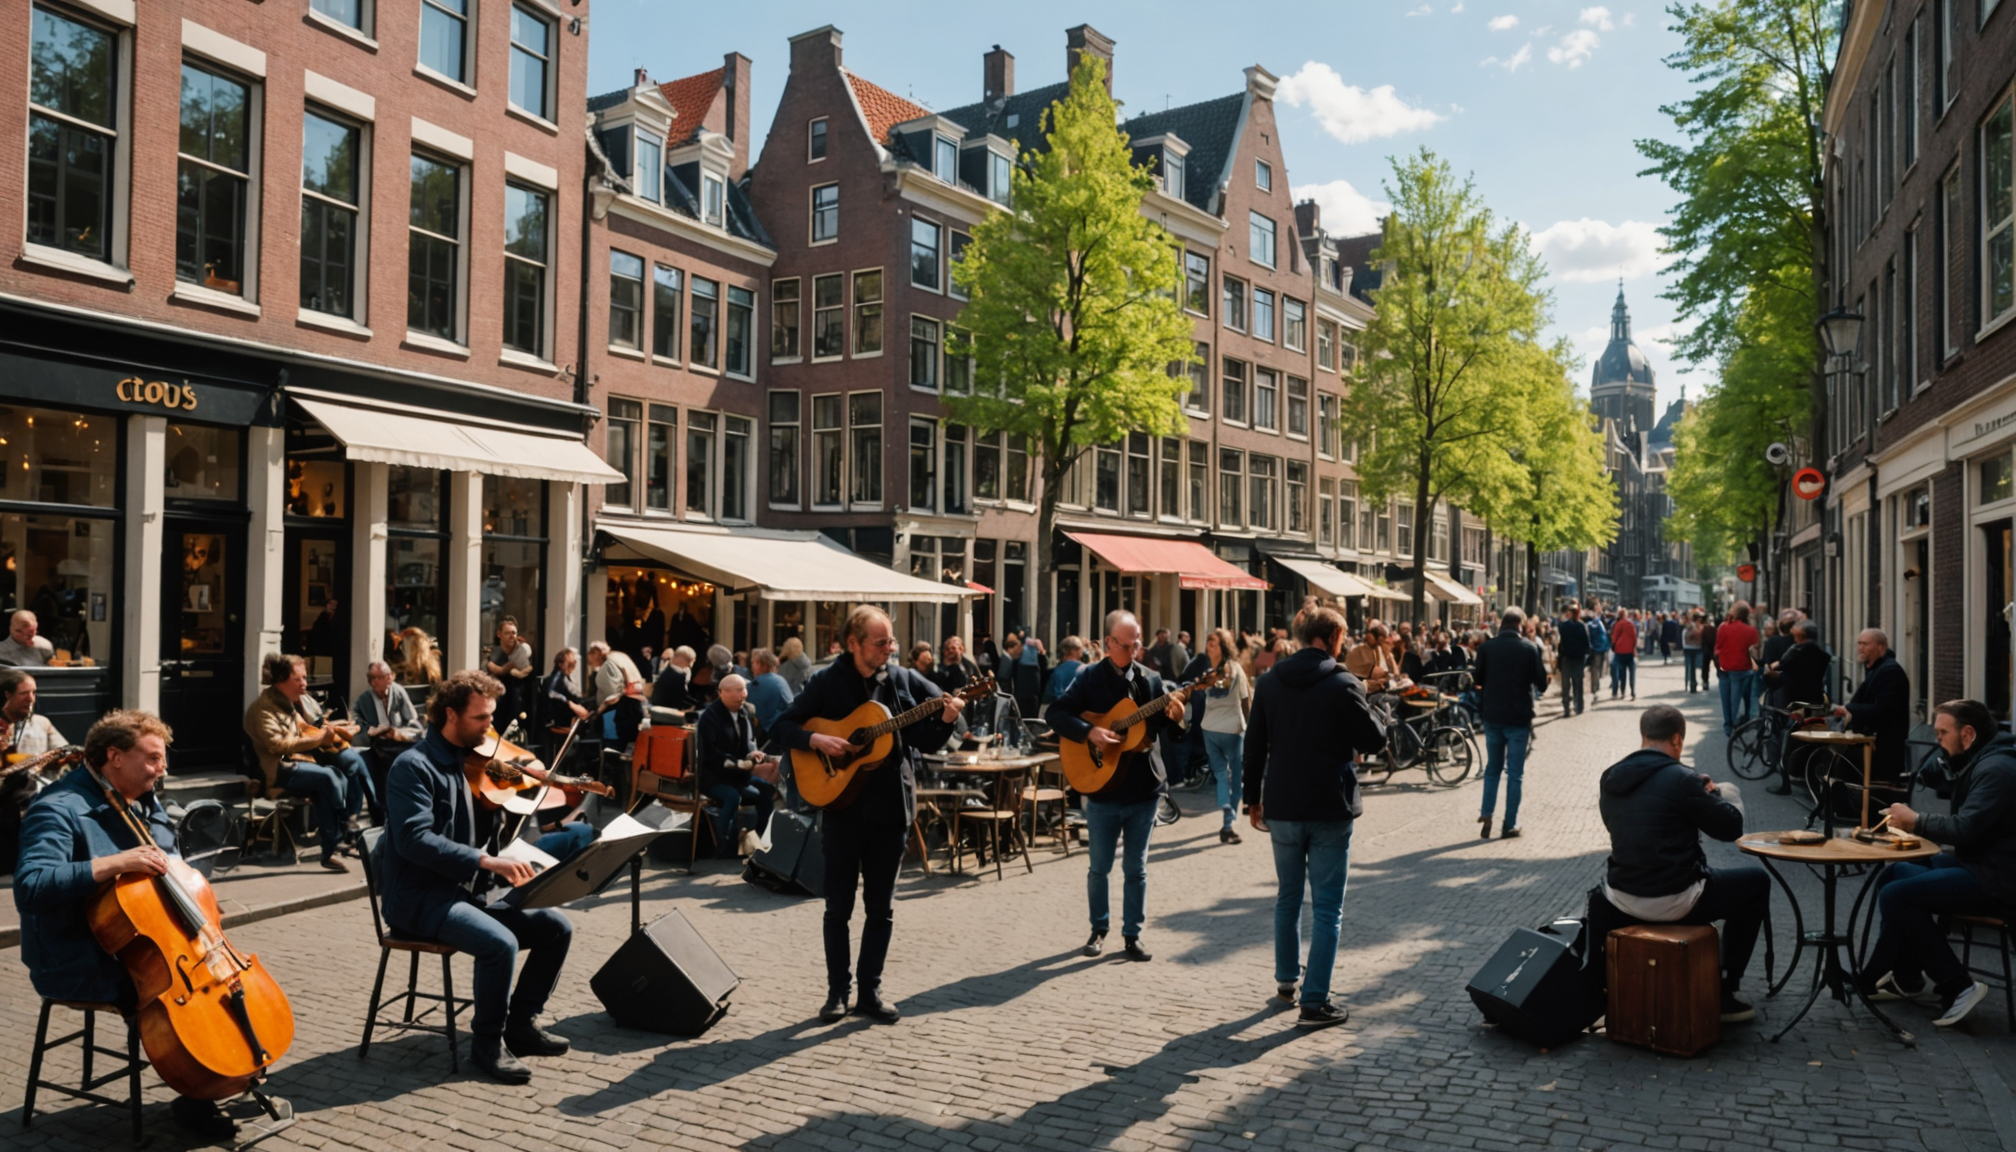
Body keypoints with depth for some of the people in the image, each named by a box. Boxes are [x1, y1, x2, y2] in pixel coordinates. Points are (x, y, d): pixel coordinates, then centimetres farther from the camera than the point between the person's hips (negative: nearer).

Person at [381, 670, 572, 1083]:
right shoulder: (413, 766, -13)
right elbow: (415, 839, -26)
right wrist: (486, 861, -34)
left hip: (468, 890, 8)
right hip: (420, 897, -8)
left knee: (555, 926, -4)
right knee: (500, 942, -30)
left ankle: (521, 1021, 12)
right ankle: (487, 1042, -8)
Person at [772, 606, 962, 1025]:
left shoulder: (903, 680, 1)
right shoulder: (826, 682, -4)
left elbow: (927, 741, 5)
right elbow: (781, 727, -1)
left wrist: (947, 720, -15)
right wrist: (815, 740, -18)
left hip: (891, 806, 2)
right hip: (842, 805, -1)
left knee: (881, 908, 9)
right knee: (838, 906, 7)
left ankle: (870, 991, 20)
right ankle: (838, 992, 19)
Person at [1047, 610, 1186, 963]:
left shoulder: (1150, 680, 5)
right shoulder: (1089, 678, -3)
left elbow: (1162, 730, 6)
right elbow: (1054, 714, -9)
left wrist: (1174, 718, -16)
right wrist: (1089, 732, -22)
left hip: (1143, 788, 2)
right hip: (1102, 787, -2)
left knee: (1136, 867, 9)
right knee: (1099, 866, 9)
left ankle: (1132, 934, 20)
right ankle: (1099, 928, 27)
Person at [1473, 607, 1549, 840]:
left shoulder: (1486, 648, -4)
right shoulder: (1529, 648, -8)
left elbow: (1477, 679, 4)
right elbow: (1542, 683, -6)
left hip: (1492, 716, 2)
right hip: (1519, 718, -2)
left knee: (1492, 768, 17)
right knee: (1515, 773, 5)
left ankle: (1486, 815, 7)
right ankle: (1510, 825, 6)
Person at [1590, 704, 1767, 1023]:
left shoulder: (1610, 778, 4)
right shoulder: (1680, 779, -16)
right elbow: (1731, 827, -7)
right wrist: (1725, 792, 15)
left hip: (1621, 900, 6)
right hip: (1673, 901, -6)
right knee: (1756, 881, 16)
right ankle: (1724, 991, 19)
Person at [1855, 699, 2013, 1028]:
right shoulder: (1979, 763, 14)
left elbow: (1966, 828, -26)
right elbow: (1968, 828, 14)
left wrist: (1916, 821, -11)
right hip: (1976, 864, 11)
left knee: (1895, 896, -19)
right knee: (1892, 875, 15)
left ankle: (1957, 986, -11)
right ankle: (1905, 977, 18)